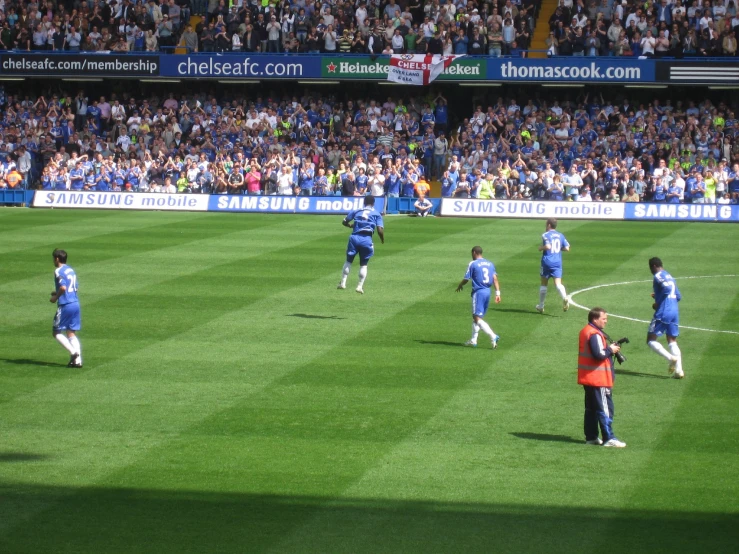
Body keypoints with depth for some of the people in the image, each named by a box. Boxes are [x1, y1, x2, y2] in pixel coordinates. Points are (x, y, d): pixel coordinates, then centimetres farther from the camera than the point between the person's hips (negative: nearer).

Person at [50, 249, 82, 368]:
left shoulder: (59, 271, -11)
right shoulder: (71, 270, 15)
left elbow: (63, 287, -24)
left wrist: (55, 297, -8)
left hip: (65, 305, -8)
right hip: (75, 303, 8)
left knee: (56, 332, 4)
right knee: (71, 333, 11)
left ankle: (73, 352, -11)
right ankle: (78, 360, 1)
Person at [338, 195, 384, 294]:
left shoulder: (356, 211, 14)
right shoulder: (376, 214, 7)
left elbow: (344, 222, 17)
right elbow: (380, 230, -4)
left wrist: (350, 225, 37)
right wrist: (382, 240, 14)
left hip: (354, 238, 1)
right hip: (367, 240, -1)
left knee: (348, 261, 15)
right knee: (363, 264, 13)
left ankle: (343, 283, 9)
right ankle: (360, 286, 6)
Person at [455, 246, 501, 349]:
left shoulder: (473, 264, -6)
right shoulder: (490, 264, 11)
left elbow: (466, 279, -4)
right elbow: (495, 279, 4)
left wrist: (459, 286, 16)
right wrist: (498, 293, 2)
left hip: (478, 292, -7)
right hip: (487, 292, 7)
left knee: (477, 318, -9)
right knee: (476, 316, 19)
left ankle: (493, 336, -26)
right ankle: (473, 340, 23)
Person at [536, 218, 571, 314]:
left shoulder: (546, 235, -6)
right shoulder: (560, 235, 10)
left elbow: (548, 246, -21)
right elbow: (567, 248, 6)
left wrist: (541, 248, -2)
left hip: (547, 262, -3)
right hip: (558, 263, 3)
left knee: (544, 284, 12)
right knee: (558, 283, -7)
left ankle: (541, 306, 22)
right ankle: (565, 298, -38)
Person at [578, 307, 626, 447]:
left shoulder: (585, 331, 12)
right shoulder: (595, 334, -19)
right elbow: (599, 355, -27)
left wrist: (609, 348, 8)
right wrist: (610, 350, -10)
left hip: (588, 378, 10)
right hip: (598, 379, -10)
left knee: (591, 408, 14)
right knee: (605, 408, -6)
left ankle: (591, 437, 18)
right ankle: (608, 438, -6)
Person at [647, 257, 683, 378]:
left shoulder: (658, 276, -6)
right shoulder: (669, 277, 20)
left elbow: (667, 288, -24)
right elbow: (678, 296, 22)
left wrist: (658, 303, -14)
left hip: (663, 313, -8)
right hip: (674, 313, 8)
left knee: (651, 340, -1)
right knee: (672, 342, 11)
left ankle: (671, 358, -20)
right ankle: (679, 370, -2)